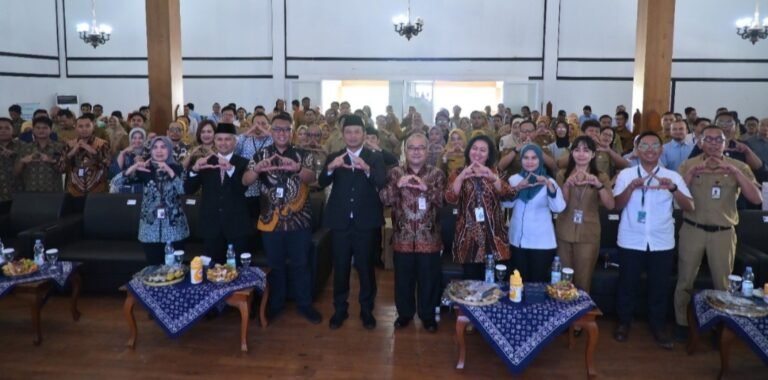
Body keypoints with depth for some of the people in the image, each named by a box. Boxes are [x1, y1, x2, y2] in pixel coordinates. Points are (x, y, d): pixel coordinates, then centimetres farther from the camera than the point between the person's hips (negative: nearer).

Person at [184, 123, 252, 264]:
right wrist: (195, 169, -19)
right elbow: (188, 190, 0)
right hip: (212, 225, 2)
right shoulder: (206, 163, 6)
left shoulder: (243, 163, -1)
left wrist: (231, 169, -33)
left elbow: (243, 188, -17)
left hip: (237, 225, -2)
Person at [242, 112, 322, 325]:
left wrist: (297, 168, -40)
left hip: (298, 220, -1)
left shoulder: (302, 155, 0)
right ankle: (276, 304, 28)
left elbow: (311, 178, -17)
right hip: (271, 221, 1)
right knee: (275, 265, 12)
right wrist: (258, 169, -33)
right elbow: (245, 181, -9)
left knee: (301, 264, 8)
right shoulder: (261, 156, 3)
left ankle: (304, 304, 22)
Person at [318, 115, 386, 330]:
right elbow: (322, 183, -8)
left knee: (366, 267, 7)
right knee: (340, 267, 9)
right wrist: (330, 167, -29)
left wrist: (367, 169, -33)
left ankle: (367, 309, 23)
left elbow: (382, 183, -14)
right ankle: (340, 309, 24)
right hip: (340, 221, 1)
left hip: (365, 221, -1)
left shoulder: (375, 158, 2)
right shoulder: (333, 157, 6)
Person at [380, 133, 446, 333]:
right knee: (403, 278, 12)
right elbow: (384, 200, -4)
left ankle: (428, 315, 28)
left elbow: (444, 201, -6)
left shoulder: (437, 174, 2)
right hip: (403, 237, 1)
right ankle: (405, 312, 31)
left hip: (428, 238, -1)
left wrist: (427, 188, -20)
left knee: (428, 279, 9)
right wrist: (398, 185, -20)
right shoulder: (395, 173, 3)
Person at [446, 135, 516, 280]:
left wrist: (493, 177, -28)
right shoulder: (459, 174, 5)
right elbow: (451, 199, -14)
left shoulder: (494, 173, 9)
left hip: (493, 238, 1)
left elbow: (509, 195, -10)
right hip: (468, 238, -1)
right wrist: (461, 177, -31)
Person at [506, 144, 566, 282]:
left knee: (539, 281, 4)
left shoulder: (549, 181, -2)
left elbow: (559, 208, -17)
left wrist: (549, 186, -30)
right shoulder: (514, 179, 5)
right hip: (518, 240, 2)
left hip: (542, 242, -2)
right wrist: (517, 188, -23)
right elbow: (506, 203, -8)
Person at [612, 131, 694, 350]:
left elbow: (690, 207, -5)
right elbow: (617, 206, -7)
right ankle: (624, 322, 26)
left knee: (660, 286, 10)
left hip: (662, 242, 1)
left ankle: (658, 326, 27)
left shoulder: (672, 176, 2)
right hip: (631, 241, -1)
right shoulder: (626, 174, 1)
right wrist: (631, 187, -23)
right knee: (627, 283, 9)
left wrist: (673, 189, -22)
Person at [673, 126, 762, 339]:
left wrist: (735, 173, -20)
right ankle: (681, 323, 21)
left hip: (723, 233, 1)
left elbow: (757, 199, -10)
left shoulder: (738, 167, 1)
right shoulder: (689, 165, 1)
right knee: (685, 281, 7)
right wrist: (692, 172, -21)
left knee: (722, 283, 11)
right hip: (692, 230, 0)